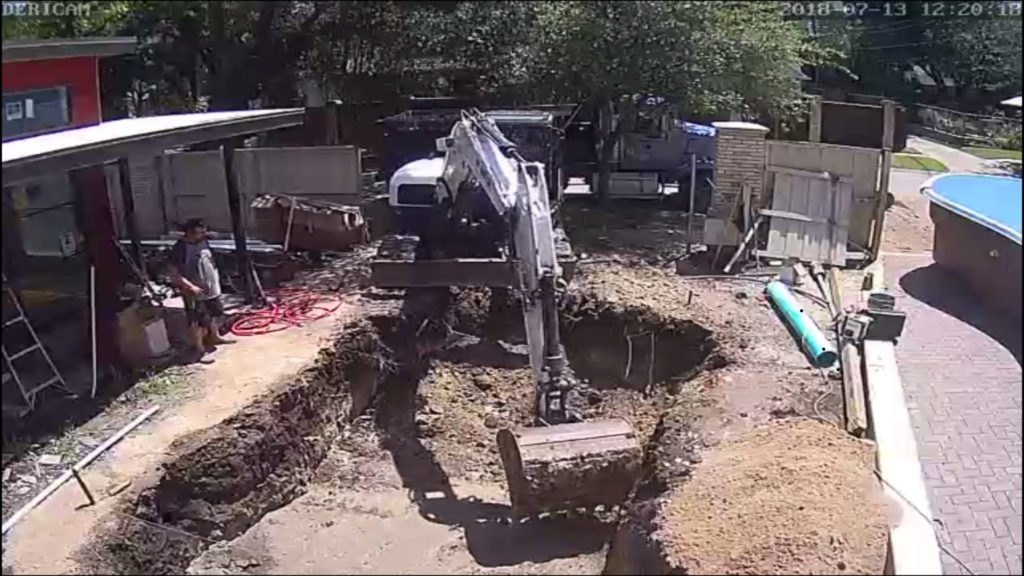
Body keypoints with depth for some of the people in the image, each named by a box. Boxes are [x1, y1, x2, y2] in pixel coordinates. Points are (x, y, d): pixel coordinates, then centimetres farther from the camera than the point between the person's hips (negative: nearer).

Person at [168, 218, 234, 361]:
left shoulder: (203, 241, 1)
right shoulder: (180, 248, -23)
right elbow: (174, 275, -22)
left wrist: (216, 279, 16)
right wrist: (191, 287, -28)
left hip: (211, 288, 8)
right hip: (195, 293, -8)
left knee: (215, 313, 22)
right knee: (197, 321, 2)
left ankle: (214, 336, 43)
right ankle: (198, 347, 15)